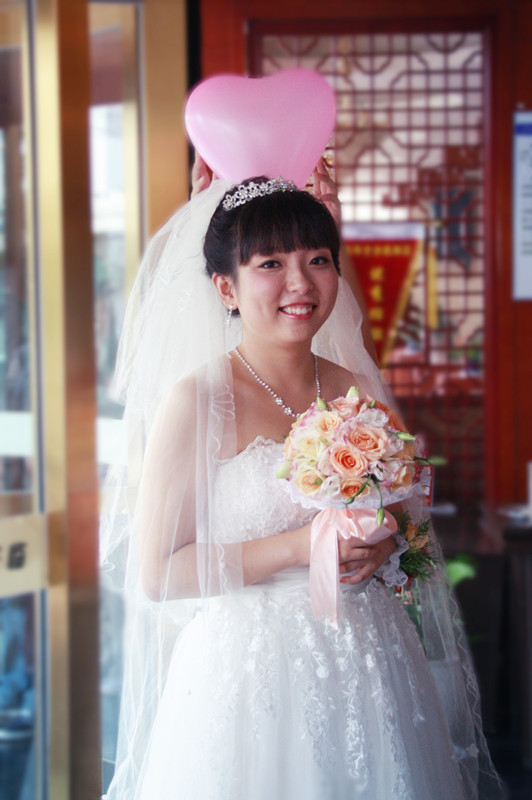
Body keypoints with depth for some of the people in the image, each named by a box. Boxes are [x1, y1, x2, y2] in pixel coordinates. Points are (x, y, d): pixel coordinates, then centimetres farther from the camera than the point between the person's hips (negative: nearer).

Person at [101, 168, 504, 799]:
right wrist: (297, 546, -18)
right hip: (251, 674, -5)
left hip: (371, 669, 5)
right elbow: (155, 575, -12)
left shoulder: (359, 391, 5)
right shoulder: (196, 401, -10)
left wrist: (385, 540, -4)